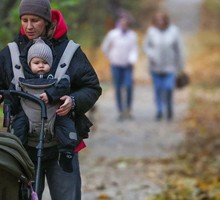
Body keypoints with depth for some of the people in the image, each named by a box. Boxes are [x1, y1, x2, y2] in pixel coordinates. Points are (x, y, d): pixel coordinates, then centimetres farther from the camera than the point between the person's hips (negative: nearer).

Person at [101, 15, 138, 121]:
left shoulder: (133, 35, 0)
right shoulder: (112, 34, -2)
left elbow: (134, 50, -4)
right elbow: (104, 47, 10)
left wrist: (132, 60, -21)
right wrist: (110, 58, 12)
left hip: (127, 65, 0)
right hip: (116, 65, 0)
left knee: (129, 86, -14)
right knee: (118, 88, 1)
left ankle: (128, 109, 2)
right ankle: (121, 111, 8)